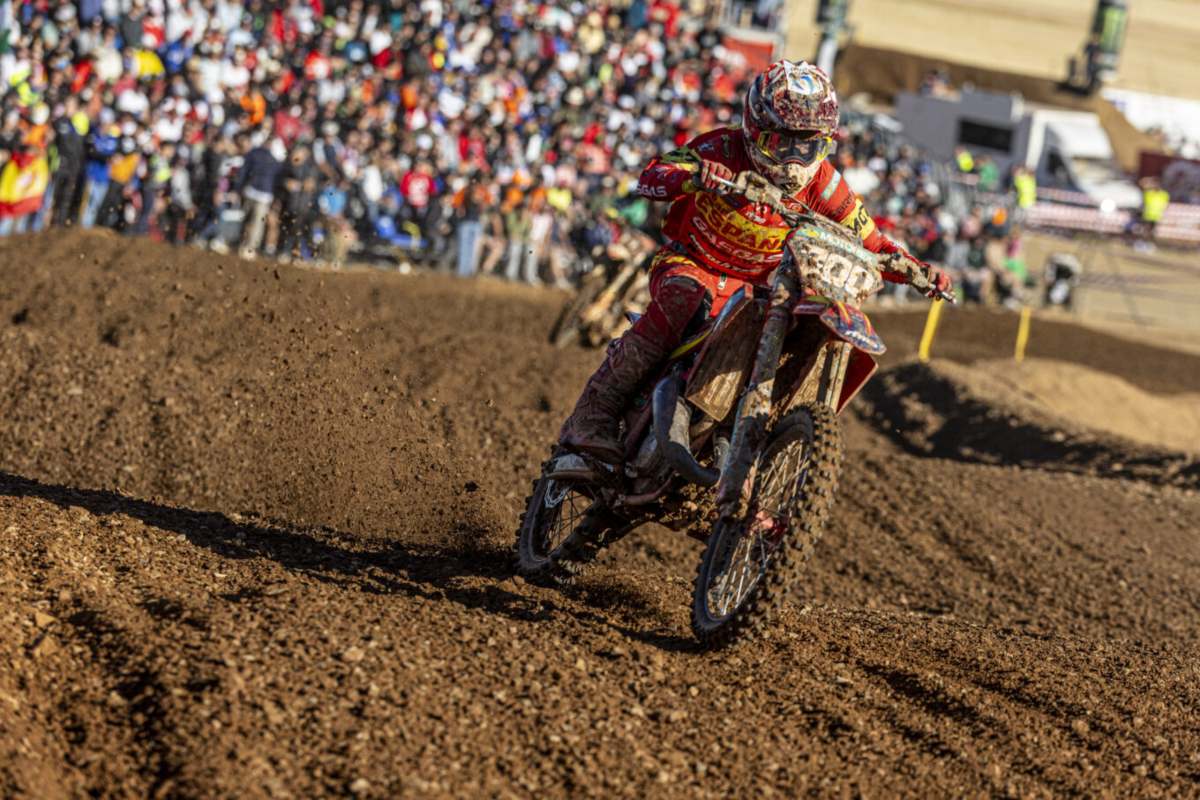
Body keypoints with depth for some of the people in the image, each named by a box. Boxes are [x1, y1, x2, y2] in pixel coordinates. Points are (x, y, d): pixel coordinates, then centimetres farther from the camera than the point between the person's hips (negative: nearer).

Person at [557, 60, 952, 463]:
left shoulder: (823, 183, -6)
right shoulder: (724, 150, -17)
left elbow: (870, 244, 1)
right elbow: (650, 178, -28)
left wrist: (916, 270, -18)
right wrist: (692, 177, -50)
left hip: (760, 286, 5)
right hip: (689, 264, -5)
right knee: (686, 300, -39)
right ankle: (594, 413, -36)